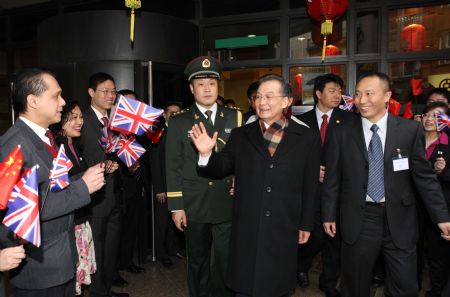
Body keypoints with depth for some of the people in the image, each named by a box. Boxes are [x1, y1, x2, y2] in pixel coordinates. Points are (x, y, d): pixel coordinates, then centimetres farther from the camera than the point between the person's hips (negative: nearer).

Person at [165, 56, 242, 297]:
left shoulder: (235, 118, 4)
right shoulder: (178, 122, 2)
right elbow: (173, 167, 0)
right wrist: (176, 206, -4)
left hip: (228, 205, 1)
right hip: (194, 207, 0)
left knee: (225, 265, 7)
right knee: (198, 264, 16)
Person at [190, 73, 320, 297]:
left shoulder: (307, 138, -1)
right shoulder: (240, 135, 2)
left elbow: (310, 187, 1)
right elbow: (221, 169, 4)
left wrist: (306, 224, 5)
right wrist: (207, 153, -16)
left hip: (284, 230, 0)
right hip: (246, 228, 1)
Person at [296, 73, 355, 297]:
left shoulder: (348, 119, 2)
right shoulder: (303, 120, 4)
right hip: (311, 187, -1)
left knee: (334, 235, 9)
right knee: (318, 235, -4)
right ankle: (302, 264, 29)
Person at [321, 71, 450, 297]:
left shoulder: (410, 130, -2)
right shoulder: (342, 134, -1)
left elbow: (424, 176, 1)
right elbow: (332, 179, 3)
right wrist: (329, 215, 4)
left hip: (399, 220, 0)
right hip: (358, 221, 0)